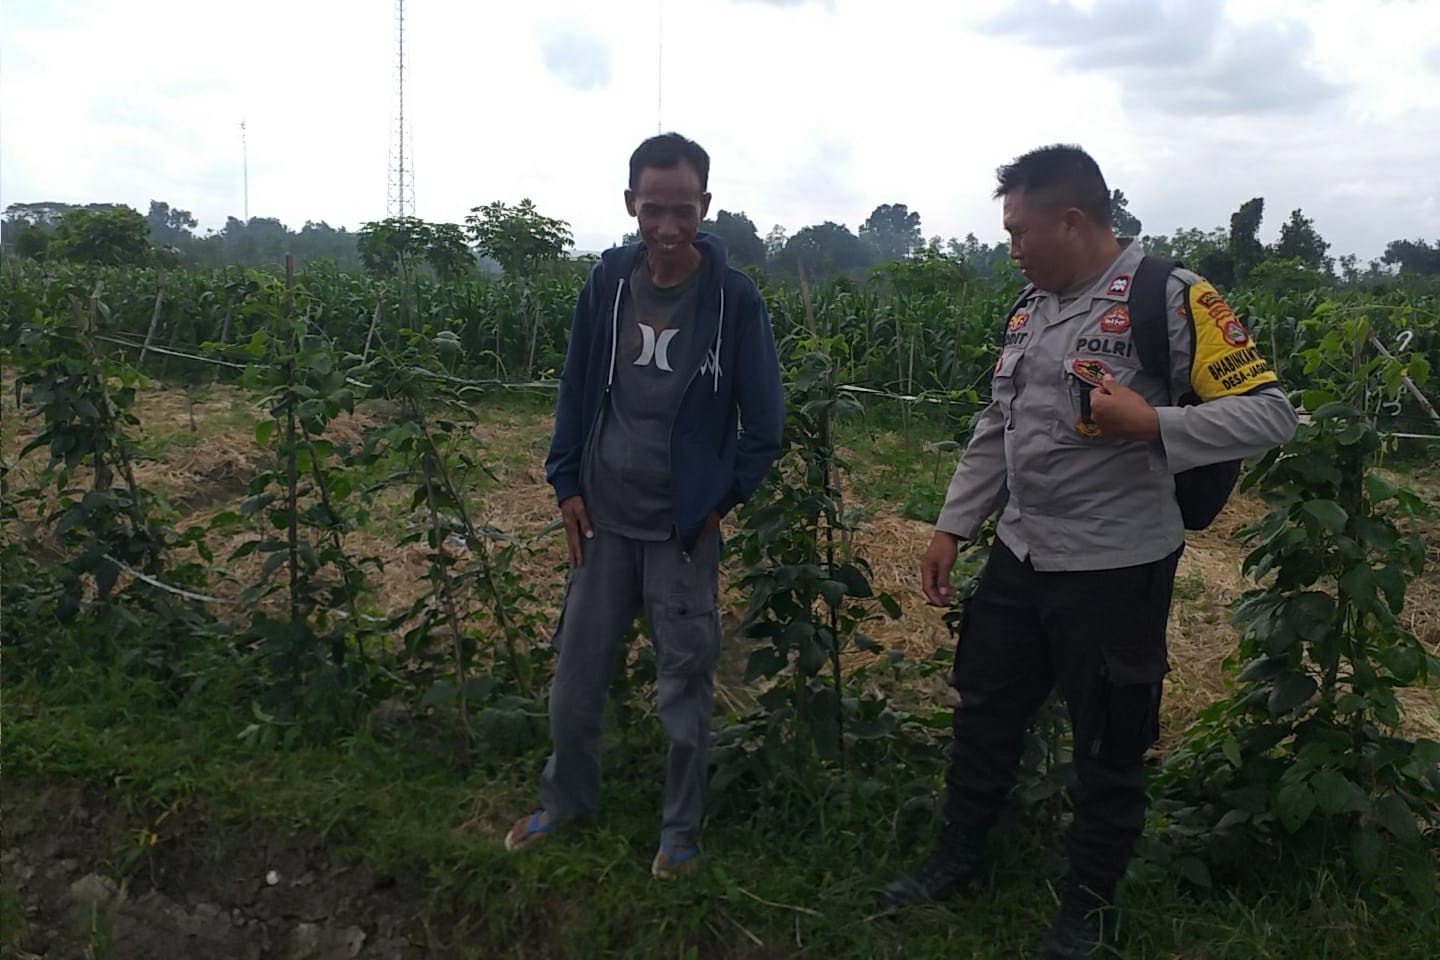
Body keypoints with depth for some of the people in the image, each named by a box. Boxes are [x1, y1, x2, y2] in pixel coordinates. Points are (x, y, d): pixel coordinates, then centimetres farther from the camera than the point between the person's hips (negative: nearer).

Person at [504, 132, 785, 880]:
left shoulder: (733, 297, -10)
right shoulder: (607, 283, -1)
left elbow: (764, 419, -4)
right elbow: (576, 389, 8)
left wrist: (723, 499, -5)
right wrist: (566, 483, 3)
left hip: (683, 530, -3)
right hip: (602, 519, 3)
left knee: (685, 685, 8)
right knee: (575, 675, 14)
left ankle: (681, 830, 27)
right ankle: (565, 799, 37)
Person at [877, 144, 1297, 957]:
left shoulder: (1173, 299, -13)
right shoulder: (1032, 306, 8)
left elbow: (1271, 414, -15)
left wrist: (1150, 423, -28)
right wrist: (952, 527, 11)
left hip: (1116, 571, -6)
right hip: (1020, 557, 7)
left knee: (1110, 746, 10)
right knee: (985, 712, 18)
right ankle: (959, 858, 39)